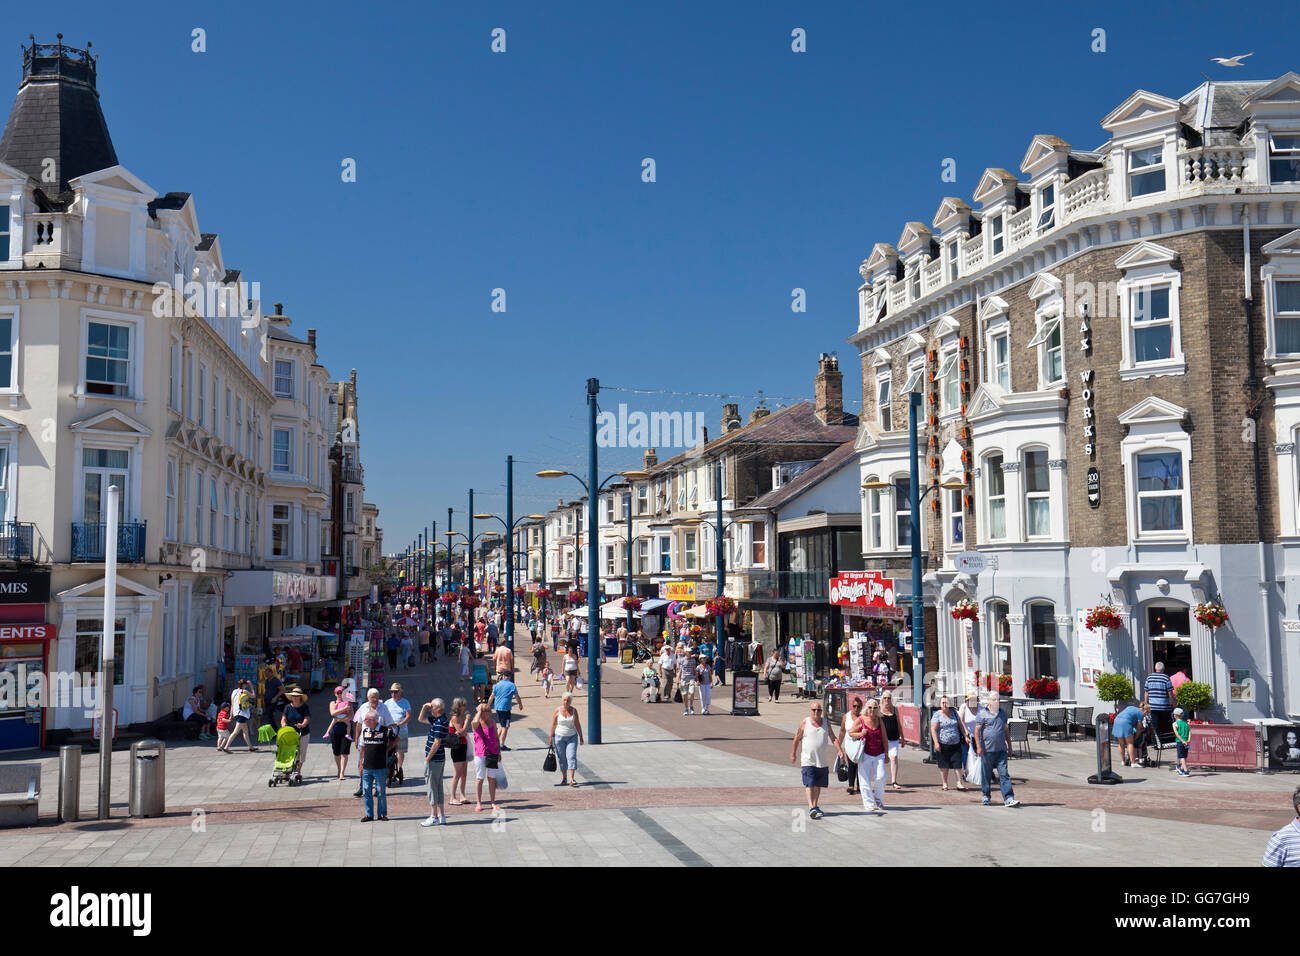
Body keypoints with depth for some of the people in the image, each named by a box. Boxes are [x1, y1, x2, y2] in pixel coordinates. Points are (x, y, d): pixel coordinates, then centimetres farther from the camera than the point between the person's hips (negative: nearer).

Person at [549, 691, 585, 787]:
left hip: (572, 737, 0)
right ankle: (564, 778, 22)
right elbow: (553, 725, 0)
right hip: (559, 737, 0)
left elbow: (577, 724, 7)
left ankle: (571, 779, -16)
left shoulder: (574, 711, 1)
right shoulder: (557, 710, -3)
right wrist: (551, 737, 0)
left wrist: (581, 736, 8)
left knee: (571, 757, -11)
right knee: (562, 758, 6)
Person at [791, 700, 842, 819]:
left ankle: (815, 806, 24)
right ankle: (811, 808, -18)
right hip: (807, 760, -4)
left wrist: (839, 750, -9)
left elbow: (833, 739, 7)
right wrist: (793, 754, 7)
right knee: (809, 784, -13)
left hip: (822, 761, 4)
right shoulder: (804, 723, -2)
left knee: (818, 785, 11)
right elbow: (797, 739, 4)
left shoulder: (825, 723, 9)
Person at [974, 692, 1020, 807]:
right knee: (986, 775, 7)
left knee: (1004, 774, -4)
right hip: (987, 750, -3)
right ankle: (986, 797, 19)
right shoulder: (983, 714, -3)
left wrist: (1009, 745, 20)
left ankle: (1008, 799, -9)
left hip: (1001, 750, 3)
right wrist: (978, 747, -12)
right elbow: (977, 731, -5)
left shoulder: (1002, 713, 14)